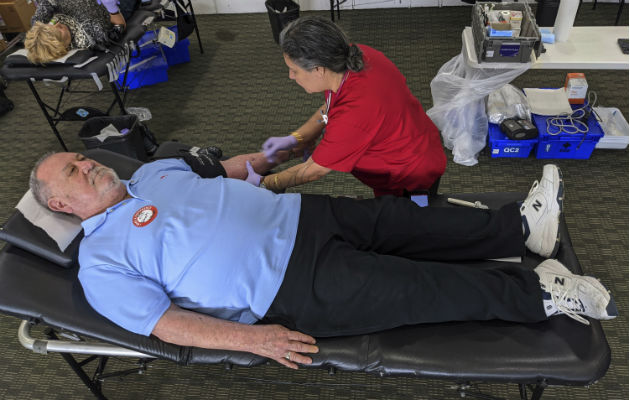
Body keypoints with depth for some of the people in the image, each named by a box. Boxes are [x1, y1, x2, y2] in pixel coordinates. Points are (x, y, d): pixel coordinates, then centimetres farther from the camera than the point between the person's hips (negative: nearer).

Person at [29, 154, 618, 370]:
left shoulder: (153, 170, 17)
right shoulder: (99, 262, -2)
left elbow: (217, 172, 28)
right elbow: (166, 323, -9)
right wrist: (249, 338, -18)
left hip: (298, 216, 7)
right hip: (293, 291, -7)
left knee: (409, 219, -1)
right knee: (423, 290, -11)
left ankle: (525, 225, 11)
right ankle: (540, 294, 1)